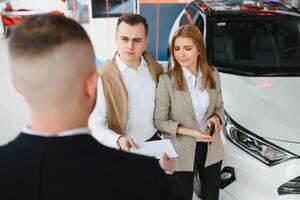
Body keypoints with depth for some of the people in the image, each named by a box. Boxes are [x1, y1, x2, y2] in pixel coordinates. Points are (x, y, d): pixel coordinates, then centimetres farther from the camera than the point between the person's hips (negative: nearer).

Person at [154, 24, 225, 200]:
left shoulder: (213, 74, -4)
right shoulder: (167, 80, -17)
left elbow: (220, 107, 9)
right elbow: (160, 121, -12)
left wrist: (216, 118, -13)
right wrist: (191, 132, -21)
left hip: (211, 149, 4)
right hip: (181, 152, -3)